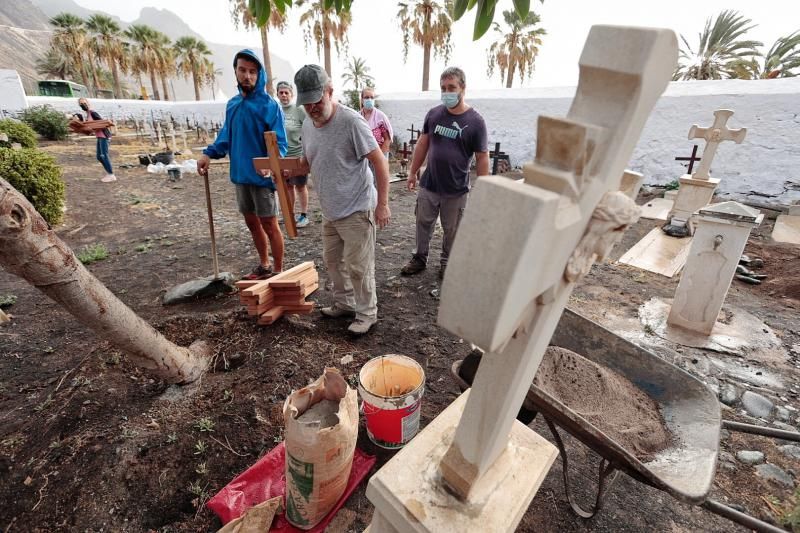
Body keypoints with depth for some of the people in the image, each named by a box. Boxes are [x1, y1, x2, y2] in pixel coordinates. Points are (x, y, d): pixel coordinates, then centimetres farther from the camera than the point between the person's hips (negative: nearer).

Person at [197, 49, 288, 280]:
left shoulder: (269, 105, -10)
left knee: (269, 225, 0)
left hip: (262, 176, -7)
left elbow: (279, 142, -14)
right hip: (240, 175, 7)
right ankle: (264, 265, 32)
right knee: (252, 223, 15)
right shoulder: (232, 104, 12)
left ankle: (279, 271, 15)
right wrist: (209, 153, 4)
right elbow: (226, 135, 19)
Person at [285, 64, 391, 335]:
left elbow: (380, 161, -16)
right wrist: (286, 171, 0)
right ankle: (344, 303, 38)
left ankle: (367, 314, 21)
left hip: (357, 211, -8)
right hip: (330, 212, 8)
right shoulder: (308, 124, 7)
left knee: (358, 267, 1)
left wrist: (382, 204, -19)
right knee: (332, 261, 19)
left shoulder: (350, 121, -17)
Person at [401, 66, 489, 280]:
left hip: (456, 190, -3)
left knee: (451, 230, 11)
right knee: (423, 223, 14)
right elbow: (422, 144, 9)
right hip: (429, 184, 3)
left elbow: (482, 157, -6)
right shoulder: (434, 114, 0)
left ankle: (446, 262, 32)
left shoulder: (475, 121, -9)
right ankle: (420, 258, 33)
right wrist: (413, 172, 9)